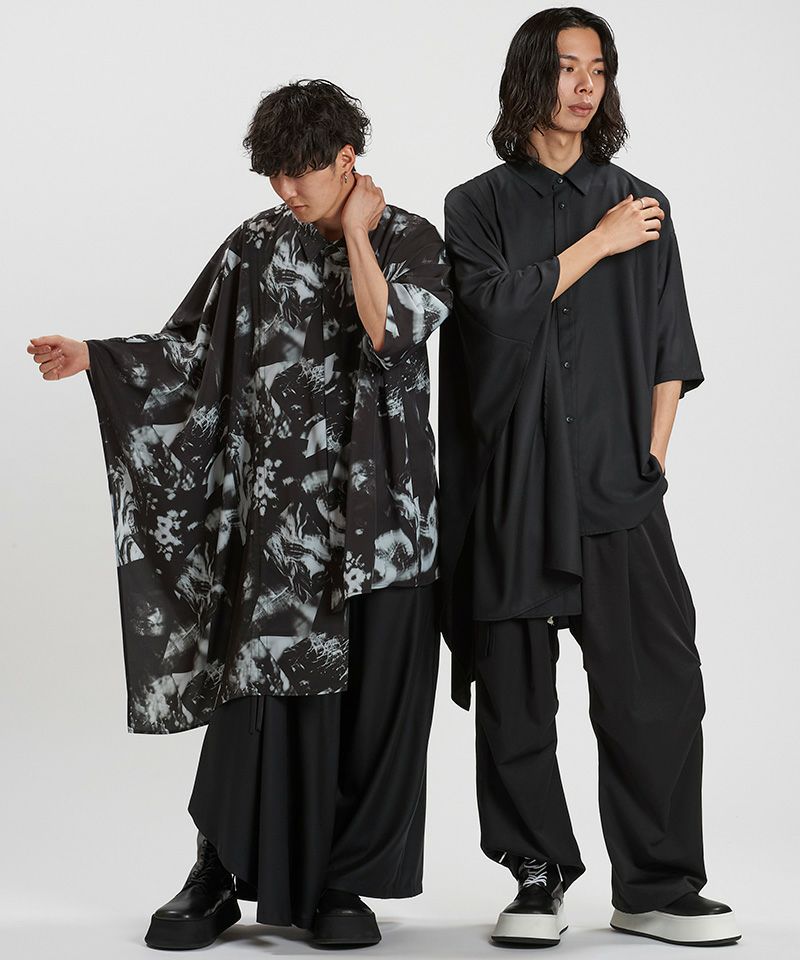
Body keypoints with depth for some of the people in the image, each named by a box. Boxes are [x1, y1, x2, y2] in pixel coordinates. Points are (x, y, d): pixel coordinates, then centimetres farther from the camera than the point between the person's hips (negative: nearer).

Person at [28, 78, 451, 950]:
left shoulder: (413, 242, 1)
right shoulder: (259, 244, 8)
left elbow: (391, 332, -18)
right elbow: (192, 347, 10)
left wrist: (355, 232, -9)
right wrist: (92, 357, 0)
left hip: (379, 511, -1)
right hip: (280, 510, 1)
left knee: (374, 698, 1)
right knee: (261, 685, -2)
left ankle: (343, 884, 13)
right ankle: (220, 878, 9)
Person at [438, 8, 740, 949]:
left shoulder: (642, 206, 16)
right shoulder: (477, 208, 10)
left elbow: (670, 350, 13)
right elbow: (495, 307, -9)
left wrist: (653, 455, 3)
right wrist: (596, 246, -4)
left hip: (619, 490, 2)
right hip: (512, 492, -1)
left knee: (658, 688, -5)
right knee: (516, 699, 0)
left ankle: (656, 888, 3)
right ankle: (541, 878, 12)